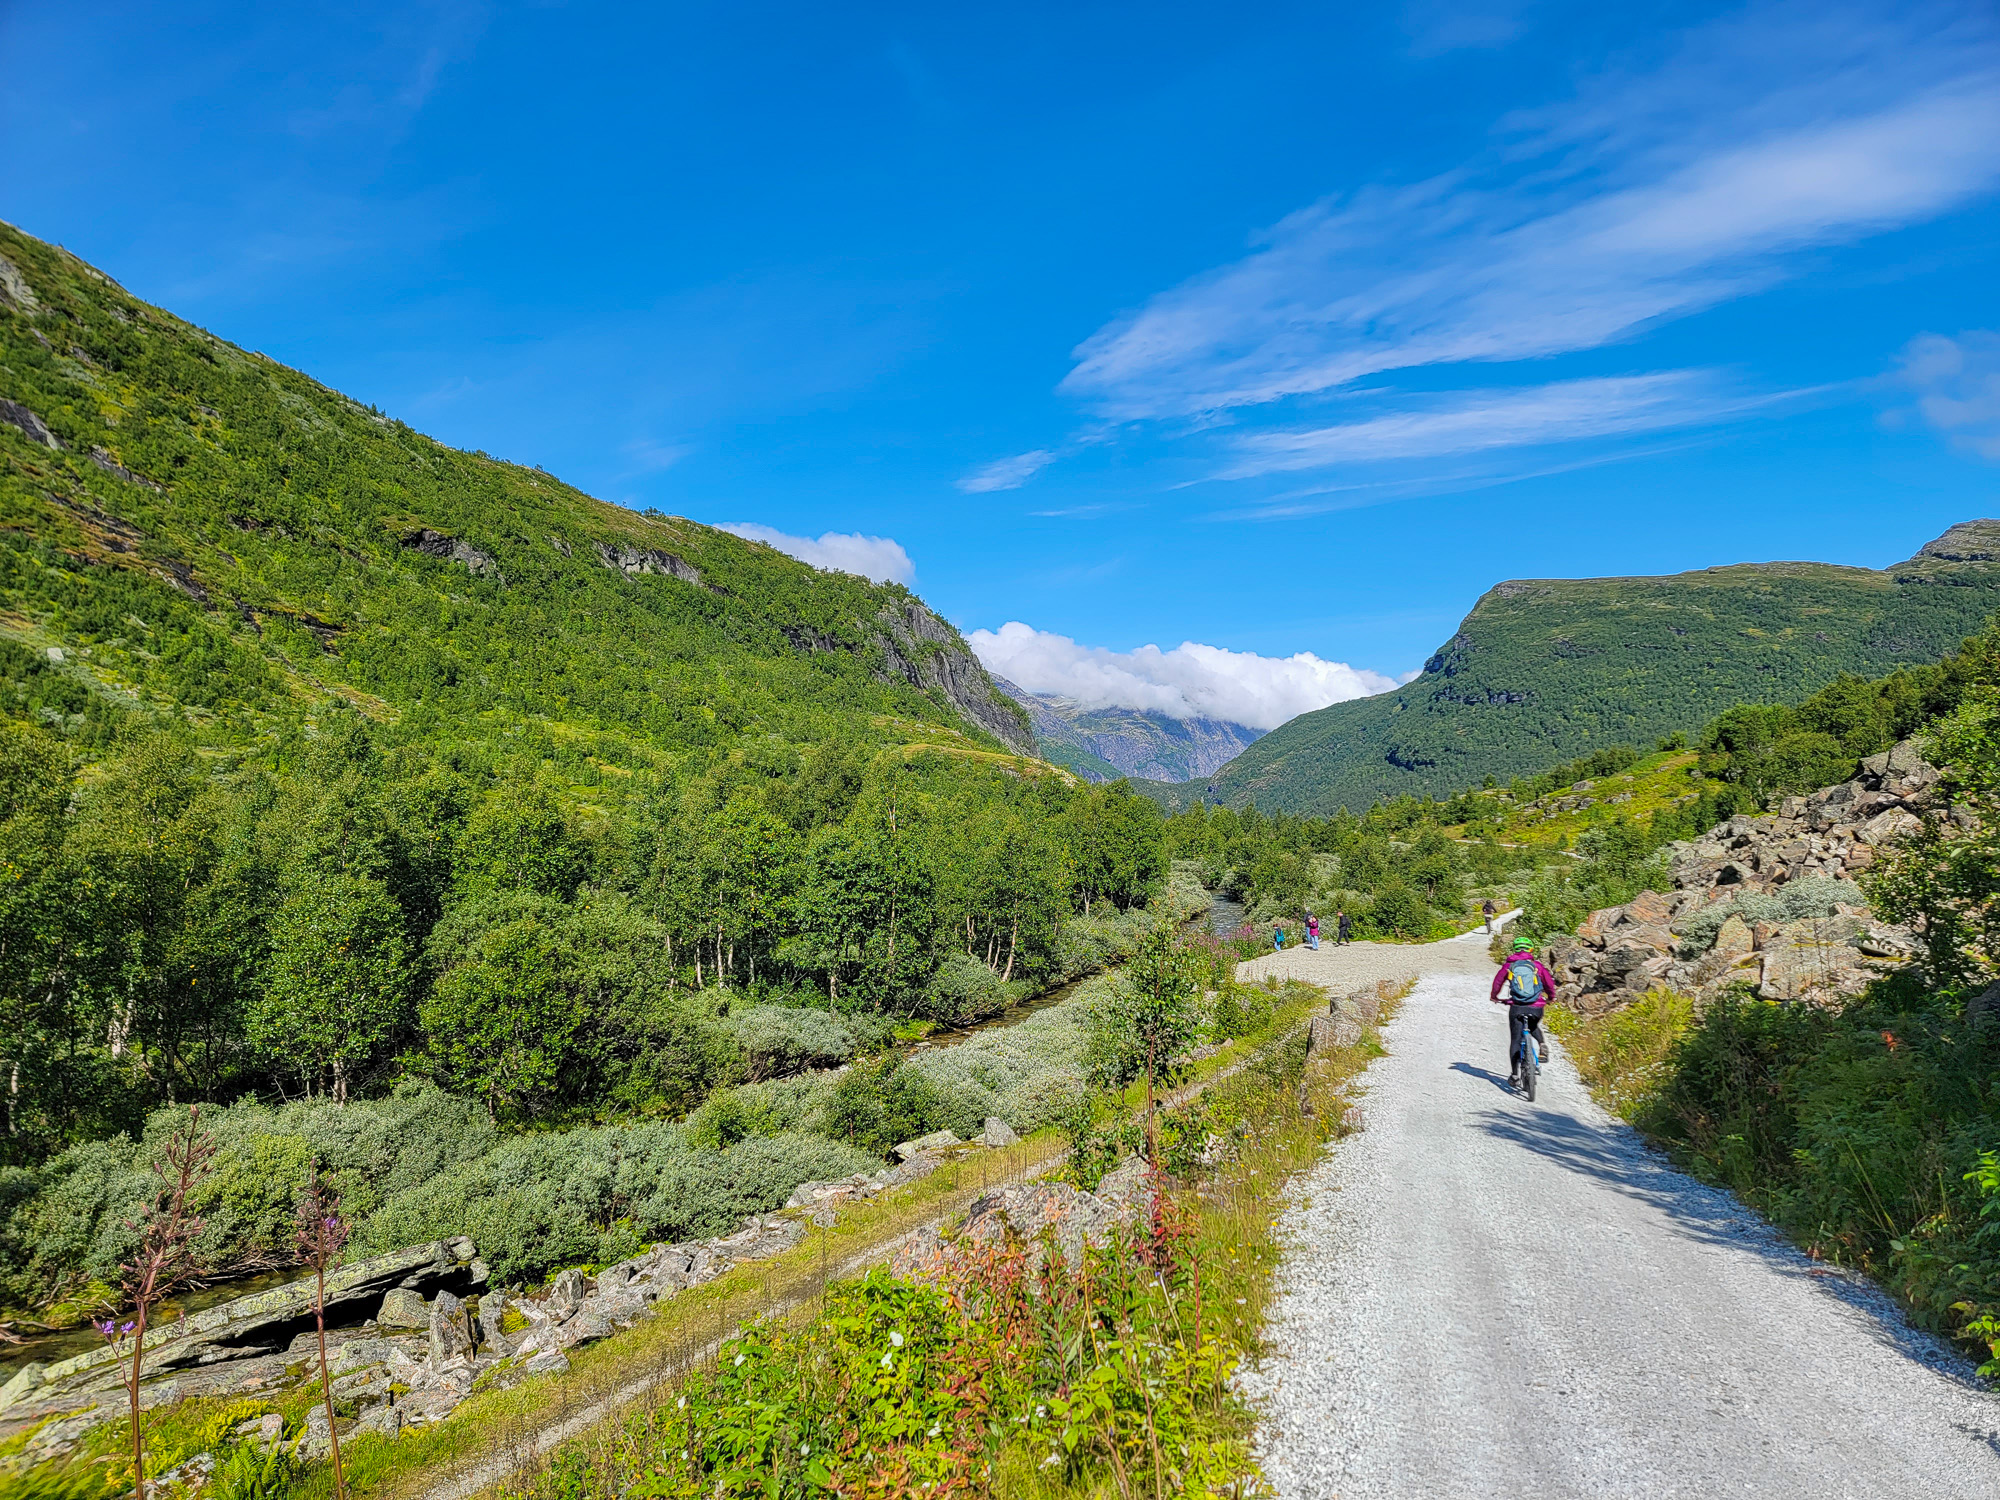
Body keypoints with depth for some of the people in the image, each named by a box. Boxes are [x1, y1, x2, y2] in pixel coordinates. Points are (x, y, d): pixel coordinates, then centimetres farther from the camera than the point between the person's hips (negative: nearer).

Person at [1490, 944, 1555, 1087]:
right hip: (1536, 1008, 1)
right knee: (1533, 1027, 33)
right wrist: (1550, 996, 32)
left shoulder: (1508, 966, 7)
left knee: (1515, 1040, 8)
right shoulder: (1537, 965, 6)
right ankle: (1542, 1044, 5)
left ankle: (1515, 1075, 6)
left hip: (1516, 1008, -1)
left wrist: (1494, 997, 35)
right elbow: (1549, 983, 10)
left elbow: (1497, 982, 15)